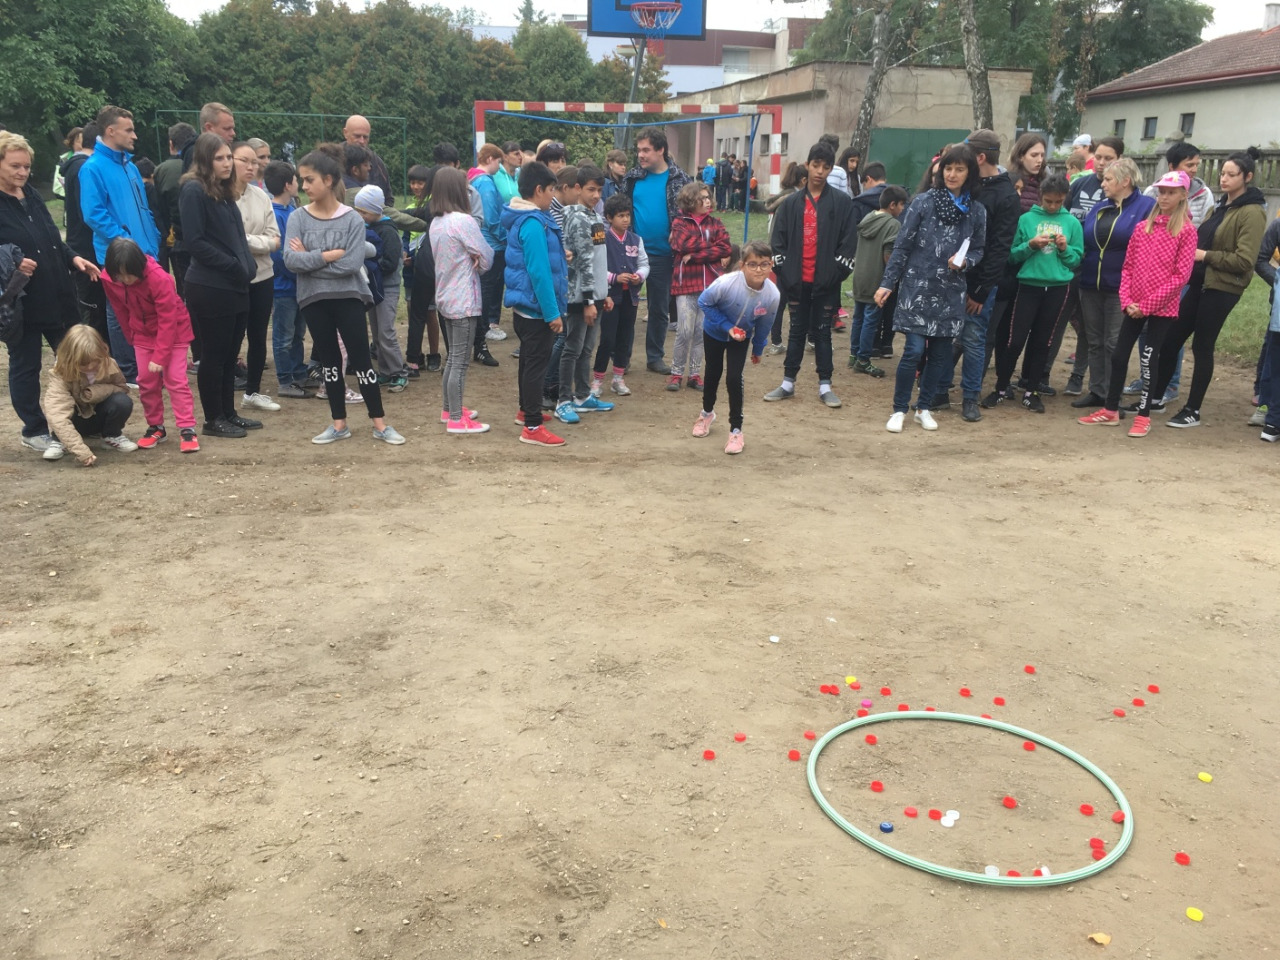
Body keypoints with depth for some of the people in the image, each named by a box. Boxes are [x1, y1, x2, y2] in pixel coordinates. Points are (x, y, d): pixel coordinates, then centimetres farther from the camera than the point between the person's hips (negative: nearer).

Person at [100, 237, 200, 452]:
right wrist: (131, 337, 8)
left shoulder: (159, 278, -32)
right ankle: (156, 427, 15)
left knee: (175, 379, -9)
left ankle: (187, 429, -7)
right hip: (143, 332, 5)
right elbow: (120, 310, 1)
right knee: (146, 380, 5)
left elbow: (167, 320, -28)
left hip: (173, 330, -5)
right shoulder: (108, 278, -17)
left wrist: (160, 356, -27)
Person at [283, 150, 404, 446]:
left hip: (348, 297, -3)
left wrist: (310, 259, -12)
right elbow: (290, 260, -11)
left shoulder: (352, 219, -7)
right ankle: (339, 424, 21)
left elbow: (352, 264, -17)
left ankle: (380, 424, 9)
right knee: (329, 360, 11)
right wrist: (328, 256, -17)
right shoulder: (298, 218, 0)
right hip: (313, 299, 3)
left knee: (361, 359, 0)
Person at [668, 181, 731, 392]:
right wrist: (710, 244, -4)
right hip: (686, 283, -3)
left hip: (710, 284, 3)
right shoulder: (680, 223, 5)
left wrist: (695, 255, -12)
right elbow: (684, 245, -14)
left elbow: (724, 249, -4)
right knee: (684, 332, -7)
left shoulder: (715, 224, 12)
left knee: (702, 332, 5)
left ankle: (695, 374, 13)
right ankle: (676, 373, 5)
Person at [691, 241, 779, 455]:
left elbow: (764, 325, -9)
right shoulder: (726, 283, -38)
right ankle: (707, 413, 44)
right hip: (714, 332, -1)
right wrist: (727, 327, -26)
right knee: (713, 373, 16)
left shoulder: (772, 295, -27)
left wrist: (758, 349, 6)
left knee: (734, 379, -10)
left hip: (741, 337, 1)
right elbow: (704, 302, -21)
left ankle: (736, 430, 4)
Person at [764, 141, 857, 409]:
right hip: (798, 281, 2)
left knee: (822, 332, 5)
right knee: (797, 331, 11)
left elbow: (847, 242, -3)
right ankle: (788, 383, 19)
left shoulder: (841, 203, 0)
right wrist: (784, 272, -4)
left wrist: (837, 272, -10)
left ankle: (825, 386, 13)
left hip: (825, 282, -2)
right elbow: (778, 241, 4)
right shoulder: (791, 204, 6)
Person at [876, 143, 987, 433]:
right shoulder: (923, 202, -3)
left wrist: (964, 262, -10)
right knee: (914, 350, -8)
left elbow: (978, 251, 13)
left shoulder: (977, 211, 4)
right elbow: (902, 245, -1)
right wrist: (887, 283, -3)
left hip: (951, 293, 3)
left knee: (941, 352, 8)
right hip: (918, 287, -3)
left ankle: (924, 407, 24)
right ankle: (899, 410, 7)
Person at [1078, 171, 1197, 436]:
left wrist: (1147, 304, -13)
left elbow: (1181, 275, -10)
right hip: (1134, 307, 5)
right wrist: (1127, 301, -5)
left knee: (1148, 359, 0)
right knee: (1119, 355, 8)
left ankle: (1143, 416, 12)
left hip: (1162, 308, -4)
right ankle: (1110, 410, 21)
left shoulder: (1187, 231, -5)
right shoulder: (1142, 227, 8)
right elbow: (1128, 266, 9)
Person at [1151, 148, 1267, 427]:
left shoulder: (1252, 212, -11)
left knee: (1202, 346, -2)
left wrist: (1205, 256, -17)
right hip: (1200, 282, 8)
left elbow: (1244, 260, -18)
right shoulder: (1222, 205, 14)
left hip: (1222, 288, -8)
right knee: (1170, 339, 7)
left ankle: (1192, 411, 7)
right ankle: (1155, 398, 19)